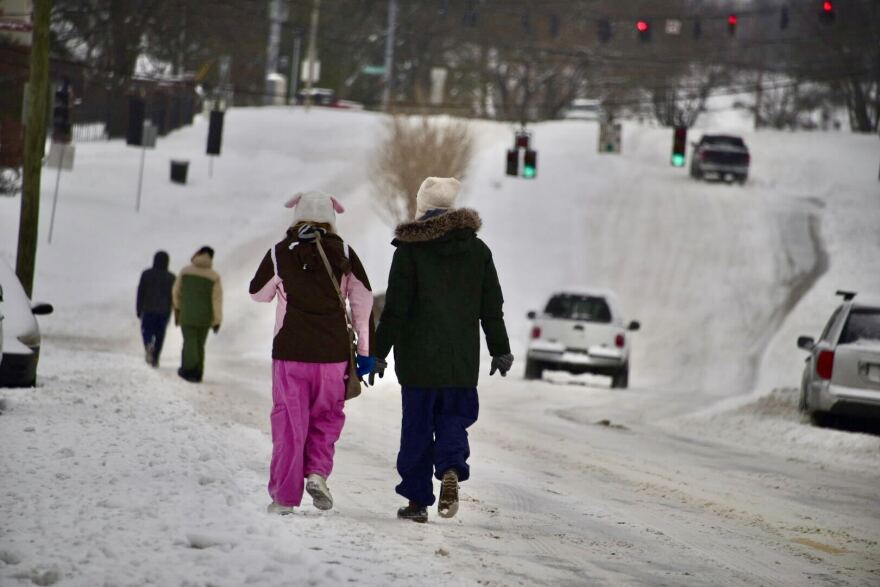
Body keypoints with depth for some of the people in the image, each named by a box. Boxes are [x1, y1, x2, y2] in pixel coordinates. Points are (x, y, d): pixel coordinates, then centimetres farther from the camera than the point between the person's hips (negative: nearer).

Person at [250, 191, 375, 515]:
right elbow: (363, 301, 2)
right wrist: (366, 351, 8)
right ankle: (317, 471, -4)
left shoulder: (280, 253, -1)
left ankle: (284, 496, 6)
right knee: (327, 416, 17)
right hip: (333, 351, 1)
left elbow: (258, 293, 12)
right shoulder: (344, 254, 1)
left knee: (289, 421, 6)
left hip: (290, 350, -1)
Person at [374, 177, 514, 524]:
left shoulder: (409, 249, -5)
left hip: (418, 356, -2)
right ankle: (451, 469, -18)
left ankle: (417, 499, 8)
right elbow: (492, 307, 10)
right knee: (452, 420, 11)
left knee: (417, 424, 6)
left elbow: (395, 308, -8)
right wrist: (501, 351, 18)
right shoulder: (478, 250, 6)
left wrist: (379, 352, -2)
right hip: (462, 360, 2)